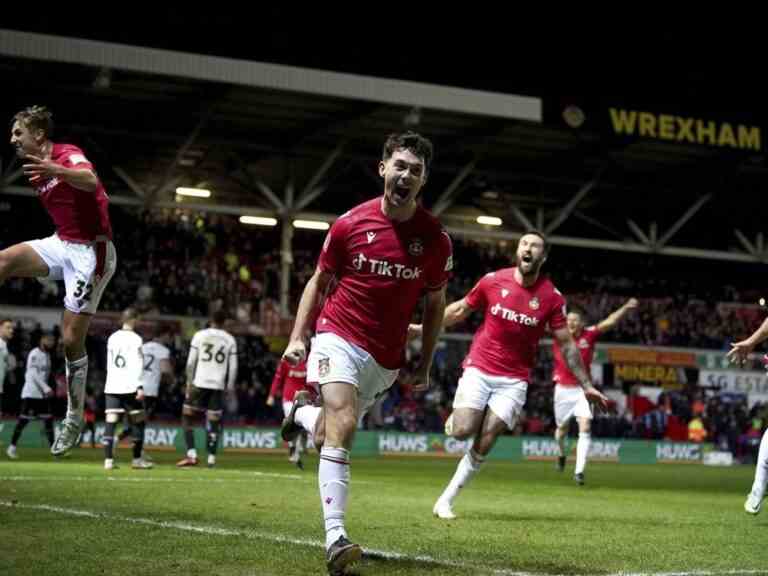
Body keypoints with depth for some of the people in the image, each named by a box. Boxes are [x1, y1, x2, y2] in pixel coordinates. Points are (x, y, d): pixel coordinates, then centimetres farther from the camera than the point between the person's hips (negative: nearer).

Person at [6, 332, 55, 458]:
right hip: (31, 393, -8)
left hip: (42, 394, 8)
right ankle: (12, 447, 3)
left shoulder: (47, 355, 15)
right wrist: (46, 388, -25)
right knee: (23, 420, -6)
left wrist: (46, 389, 11)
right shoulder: (34, 354, -11)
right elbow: (34, 374, -20)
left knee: (48, 420, 4)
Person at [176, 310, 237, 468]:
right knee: (213, 421, 7)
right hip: (218, 385, 2)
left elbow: (191, 362, 0)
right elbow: (233, 367, 5)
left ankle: (191, 455, -3)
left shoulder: (200, 336, 2)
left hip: (199, 383, -1)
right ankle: (211, 458, 3)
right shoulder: (230, 340, 5)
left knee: (187, 417, 8)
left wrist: (189, 382, 8)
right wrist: (230, 388, 12)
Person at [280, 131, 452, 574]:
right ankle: (335, 537, -24)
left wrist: (425, 366, 9)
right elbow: (319, 282, 7)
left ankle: (303, 412, 46)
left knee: (329, 435, 10)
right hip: (339, 337, -3)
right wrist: (298, 336, -2)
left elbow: (435, 304, 9)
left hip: (386, 356, 3)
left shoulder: (435, 239, -3)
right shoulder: (350, 223, -6)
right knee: (342, 425, -22)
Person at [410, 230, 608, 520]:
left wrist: (586, 385, 0)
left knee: (484, 444, -7)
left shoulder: (551, 297, -4)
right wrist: (422, 328, 12)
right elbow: (460, 310, 11)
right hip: (478, 369, 0)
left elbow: (566, 344, 2)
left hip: (513, 380, 0)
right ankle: (455, 417, 22)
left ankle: (446, 499, 7)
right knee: (463, 431, -16)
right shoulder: (493, 280, -4)